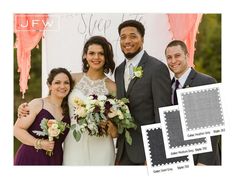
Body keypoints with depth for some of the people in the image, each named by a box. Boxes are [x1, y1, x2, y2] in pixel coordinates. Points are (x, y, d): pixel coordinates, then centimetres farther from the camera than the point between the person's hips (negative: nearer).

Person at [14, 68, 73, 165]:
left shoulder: (67, 110, 9)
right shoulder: (38, 104, -6)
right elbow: (17, 129, -9)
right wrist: (39, 143, -16)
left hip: (55, 161, 5)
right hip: (30, 159, -4)